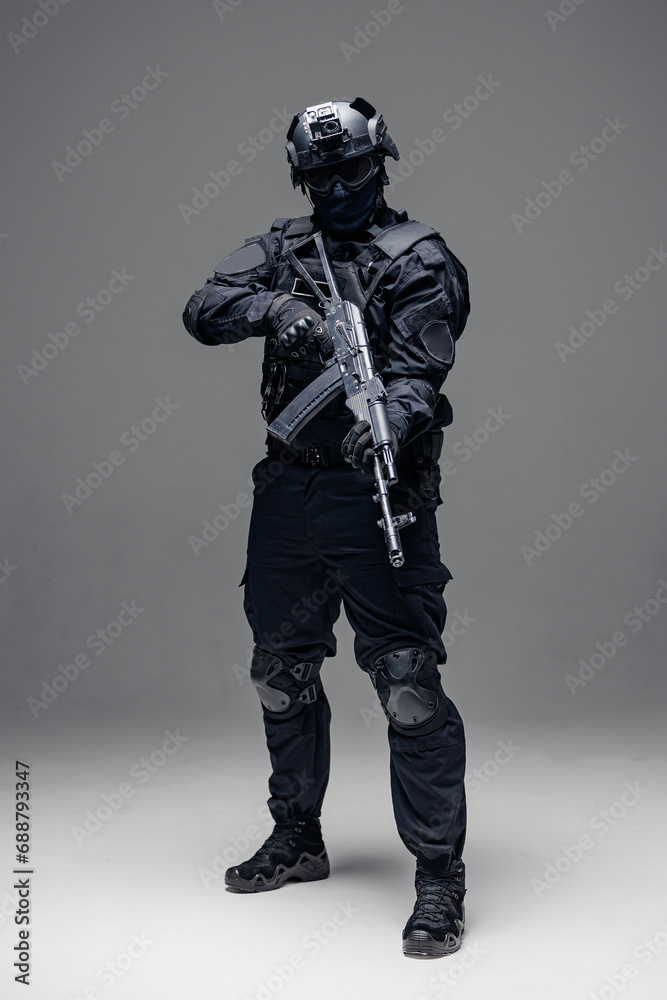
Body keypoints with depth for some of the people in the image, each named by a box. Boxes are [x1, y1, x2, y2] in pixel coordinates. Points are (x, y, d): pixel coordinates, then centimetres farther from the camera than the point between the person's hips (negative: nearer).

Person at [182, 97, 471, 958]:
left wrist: (392, 423, -36)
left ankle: (439, 874, -1)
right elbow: (202, 311, -1)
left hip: (375, 489, -6)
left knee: (406, 679, -10)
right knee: (282, 671, 16)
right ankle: (296, 839, 34)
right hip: (287, 489, 6)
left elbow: (419, 369, -14)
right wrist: (272, 307, -21)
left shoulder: (421, 261, -2)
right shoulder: (281, 249, 13)